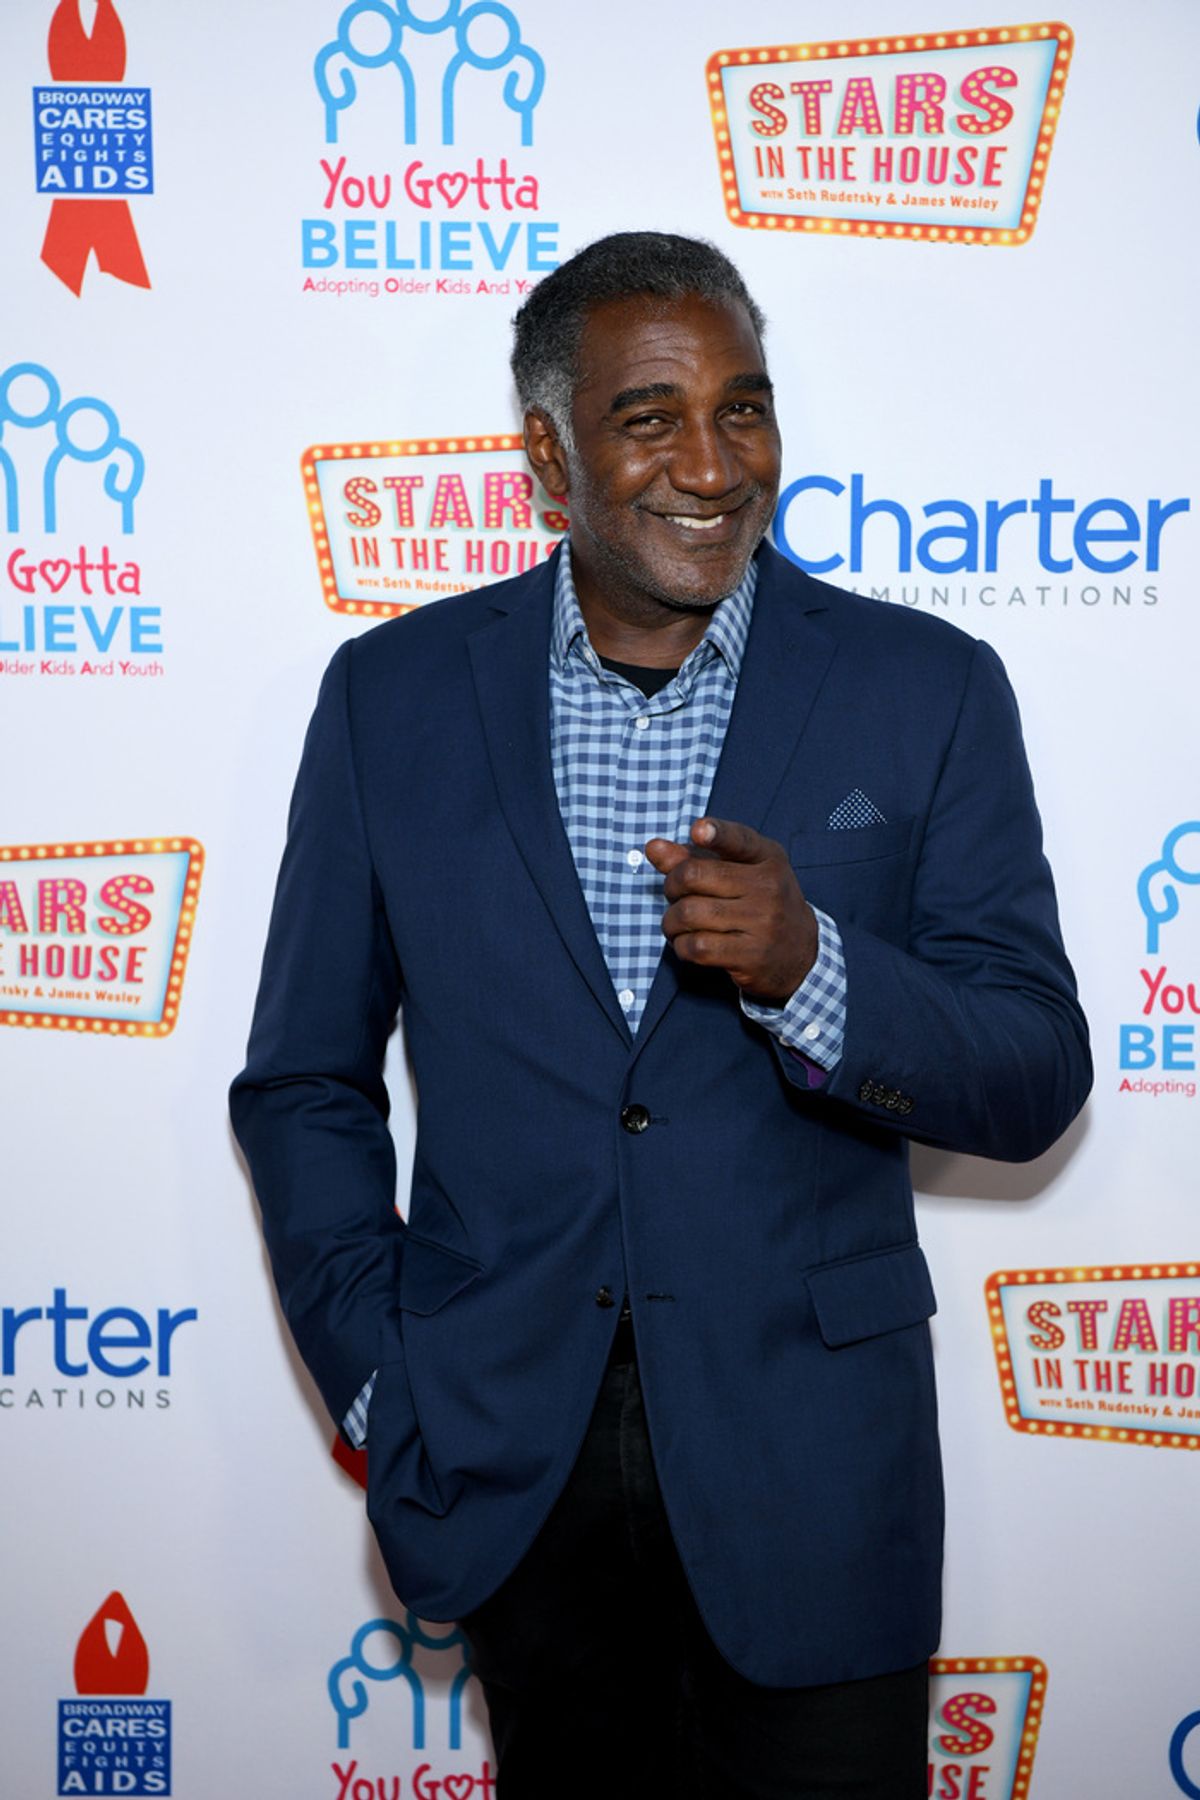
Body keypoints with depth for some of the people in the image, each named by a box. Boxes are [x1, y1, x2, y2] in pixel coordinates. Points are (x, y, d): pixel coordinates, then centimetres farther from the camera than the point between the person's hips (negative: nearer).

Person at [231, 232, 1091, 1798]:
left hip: (811, 1467, -1)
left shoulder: (928, 691, -4)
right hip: (508, 1460, 1)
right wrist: (380, 1385, -3)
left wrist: (808, 969, -23)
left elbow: (1037, 1080, -5)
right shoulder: (393, 697, 0)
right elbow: (304, 1082, 5)